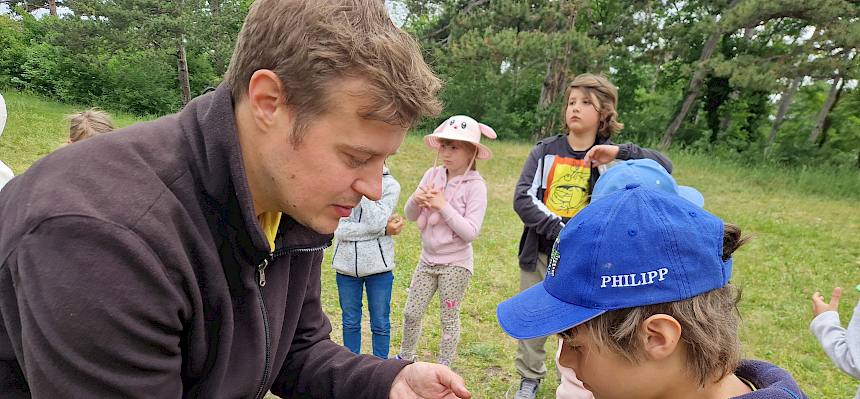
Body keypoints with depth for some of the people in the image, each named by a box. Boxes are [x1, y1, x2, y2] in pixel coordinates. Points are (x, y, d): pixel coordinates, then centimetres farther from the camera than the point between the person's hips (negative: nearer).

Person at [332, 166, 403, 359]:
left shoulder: (389, 185, -8)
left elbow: (376, 222, -21)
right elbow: (339, 229, -13)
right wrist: (384, 229, -17)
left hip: (377, 264, -2)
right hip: (347, 263, 2)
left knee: (380, 323, 11)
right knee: (350, 322, 17)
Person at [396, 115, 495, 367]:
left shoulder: (475, 185, -15)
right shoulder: (433, 175, -2)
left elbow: (471, 232, -20)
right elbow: (411, 216, 1)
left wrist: (443, 206, -24)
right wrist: (416, 199, -21)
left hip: (455, 263, -4)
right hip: (428, 259, 5)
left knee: (449, 320, 10)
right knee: (411, 313, 12)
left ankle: (443, 368, 29)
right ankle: (405, 357, 37)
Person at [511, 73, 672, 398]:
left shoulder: (607, 156, -3)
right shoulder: (546, 150, -3)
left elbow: (665, 166, -12)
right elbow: (522, 198, -11)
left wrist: (620, 152, -27)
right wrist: (559, 229, -22)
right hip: (540, 252, 2)